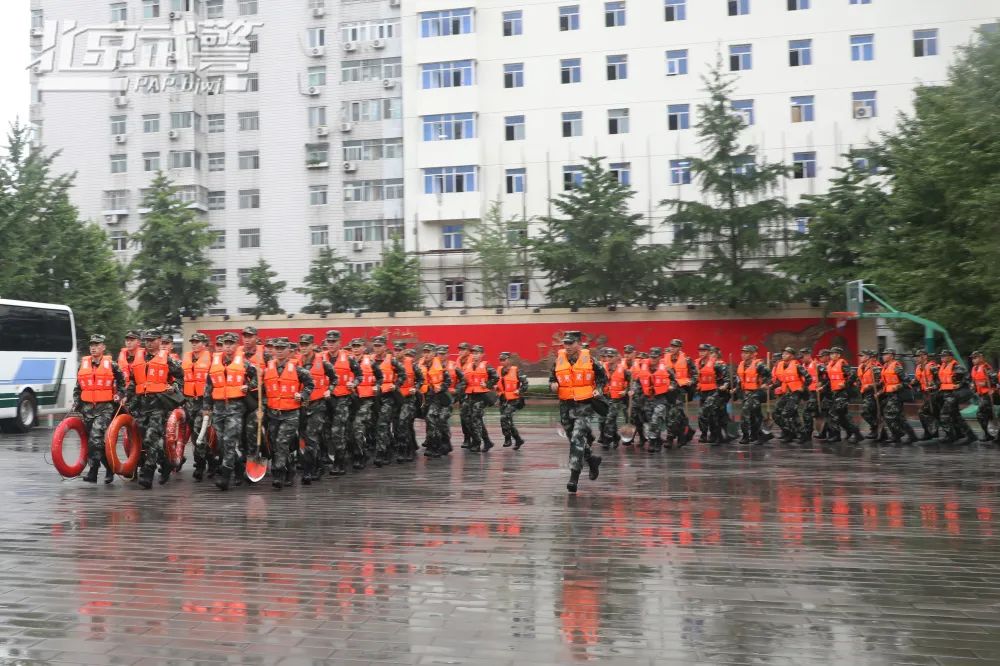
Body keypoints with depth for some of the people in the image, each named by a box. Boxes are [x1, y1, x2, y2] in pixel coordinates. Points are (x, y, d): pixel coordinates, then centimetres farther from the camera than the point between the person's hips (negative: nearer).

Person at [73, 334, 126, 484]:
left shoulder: (111, 364, 0)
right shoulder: (83, 364, 11)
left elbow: (122, 380, 12)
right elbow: (78, 387, 19)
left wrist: (120, 395, 1)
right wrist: (76, 403, 10)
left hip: (105, 408, -5)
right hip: (87, 407, 5)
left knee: (96, 437, -18)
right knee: (92, 439, 6)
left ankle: (93, 471, -16)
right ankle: (109, 467, 18)